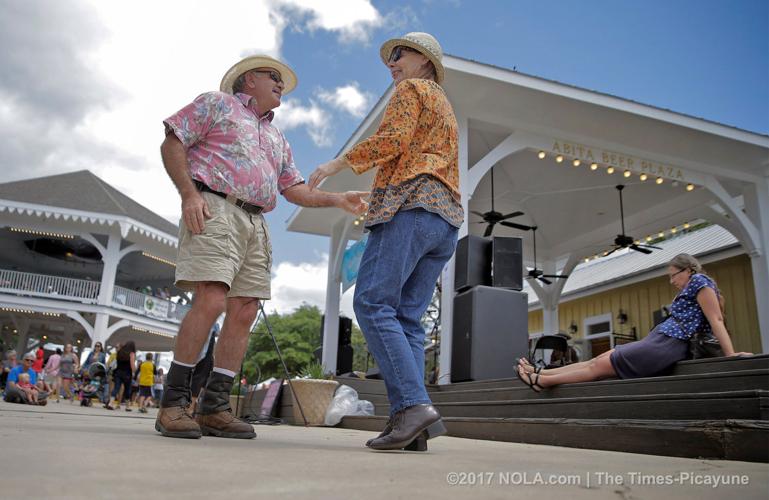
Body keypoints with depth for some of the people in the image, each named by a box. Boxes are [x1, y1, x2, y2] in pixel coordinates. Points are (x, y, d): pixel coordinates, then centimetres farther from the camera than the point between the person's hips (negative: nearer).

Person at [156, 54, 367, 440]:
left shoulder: (277, 139, 31)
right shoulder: (217, 103, 13)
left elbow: (295, 190, 24)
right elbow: (172, 143, 3)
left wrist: (338, 200, 9)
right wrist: (189, 193, -12)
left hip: (256, 223, 7)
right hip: (214, 209, -7)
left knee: (244, 313, -3)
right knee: (210, 302, -20)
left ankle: (213, 408, 2)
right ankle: (173, 403, -11)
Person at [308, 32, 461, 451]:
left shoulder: (412, 89, 10)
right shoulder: (445, 109, 35)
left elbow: (392, 139, -9)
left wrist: (337, 163, -1)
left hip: (410, 204, -9)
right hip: (447, 218, 9)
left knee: (373, 304, -15)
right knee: (406, 319, 0)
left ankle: (413, 404, -25)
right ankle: (406, 418, -10)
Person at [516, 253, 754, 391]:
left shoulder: (699, 281, -3)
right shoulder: (691, 290, 25)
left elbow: (716, 319, -11)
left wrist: (730, 354, -18)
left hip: (666, 345, -9)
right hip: (659, 342, 9)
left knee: (599, 366, -7)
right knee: (596, 360, 4)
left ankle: (540, 381, -3)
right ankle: (539, 373, 4)